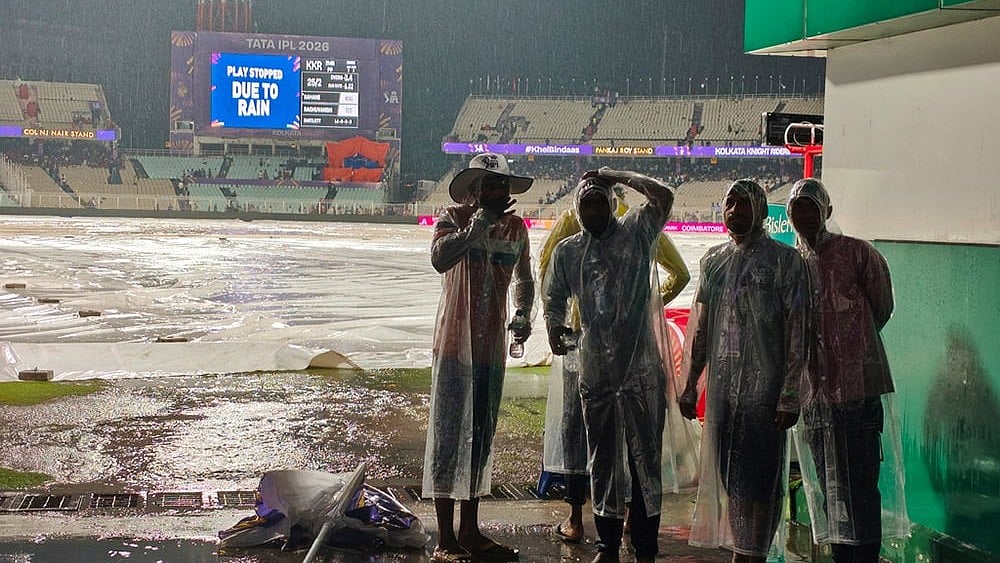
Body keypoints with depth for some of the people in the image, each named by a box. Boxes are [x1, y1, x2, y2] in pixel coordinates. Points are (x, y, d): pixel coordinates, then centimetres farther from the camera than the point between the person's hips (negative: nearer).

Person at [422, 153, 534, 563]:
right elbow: (441, 258, -31)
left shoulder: (515, 227, 6)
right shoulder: (452, 219, -9)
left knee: (482, 437, 13)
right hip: (455, 344, -6)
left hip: (493, 346, 6)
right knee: (449, 436, -3)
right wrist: (478, 225, -27)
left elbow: (523, 278, 21)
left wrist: (524, 313, 5)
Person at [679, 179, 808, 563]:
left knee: (760, 474, -2)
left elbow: (796, 332, -6)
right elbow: (700, 330, 17)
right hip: (721, 384, 5)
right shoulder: (713, 261, 12)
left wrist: (789, 396, -11)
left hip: (764, 387, -5)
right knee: (727, 472, 8)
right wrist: (690, 385, 13)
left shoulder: (785, 261, -3)